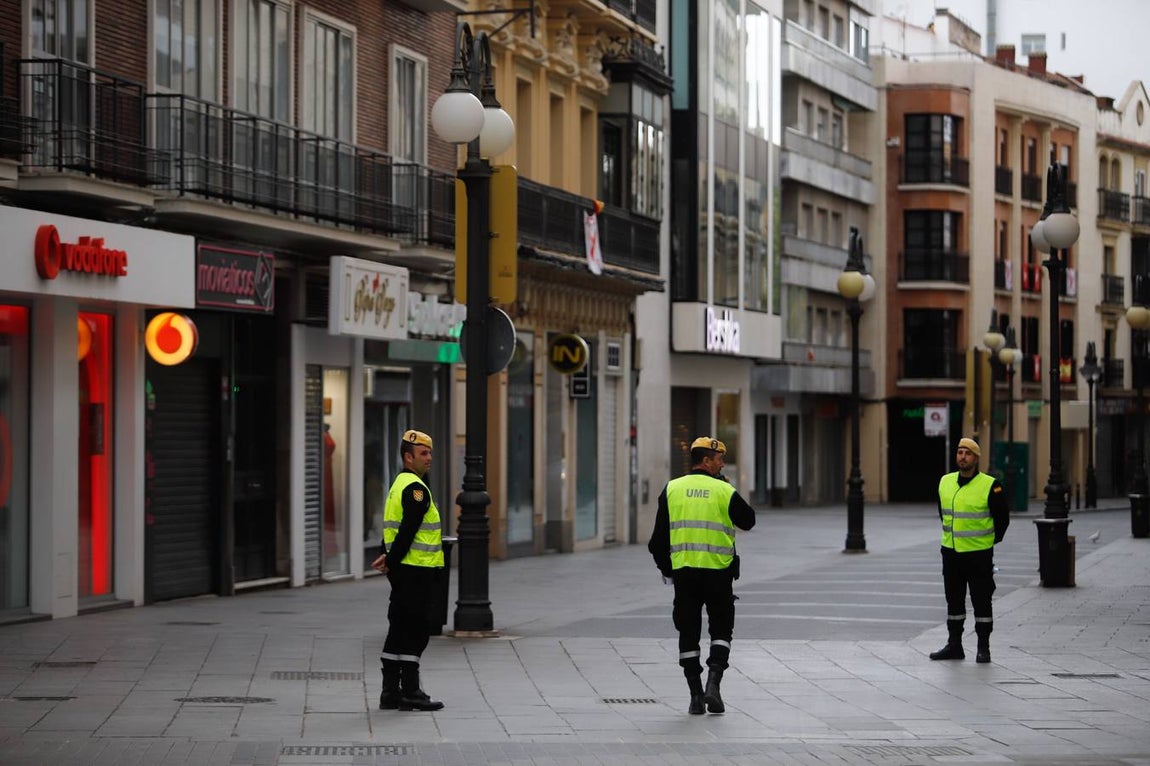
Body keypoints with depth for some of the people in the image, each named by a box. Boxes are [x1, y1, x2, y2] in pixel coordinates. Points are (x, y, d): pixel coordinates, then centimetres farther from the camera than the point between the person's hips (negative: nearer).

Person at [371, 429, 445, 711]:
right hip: (418, 571, -10)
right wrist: (392, 561, -14)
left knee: (400, 630, 11)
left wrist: (389, 557, 7)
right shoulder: (416, 488, -14)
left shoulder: (400, 485, 19)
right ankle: (410, 692, -3)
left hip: (403, 571, 10)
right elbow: (408, 530, -20)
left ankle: (391, 692, 14)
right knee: (415, 632, -6)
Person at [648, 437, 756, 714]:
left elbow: (658, 537, 5)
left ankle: (696, 695, 7)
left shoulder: (671, 489, 5)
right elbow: (748, 521, 10)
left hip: (683, 571, 2)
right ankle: (713, 684, -5)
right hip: (718, 571, -2)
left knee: (688, 634, 8)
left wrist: (665, 568, 16)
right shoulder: (724, 491, -4)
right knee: (721, 630, 12)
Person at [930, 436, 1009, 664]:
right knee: (954, 600, 11)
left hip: (979, 554, -5)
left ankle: (983, 648, 7)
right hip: (951, 552, 5)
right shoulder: (945, 483, 5)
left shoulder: (990, 486, -10)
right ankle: (954, 645, 19)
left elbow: (1002, 518, 0)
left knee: (981, 601, 0)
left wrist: (991, 540, 7)